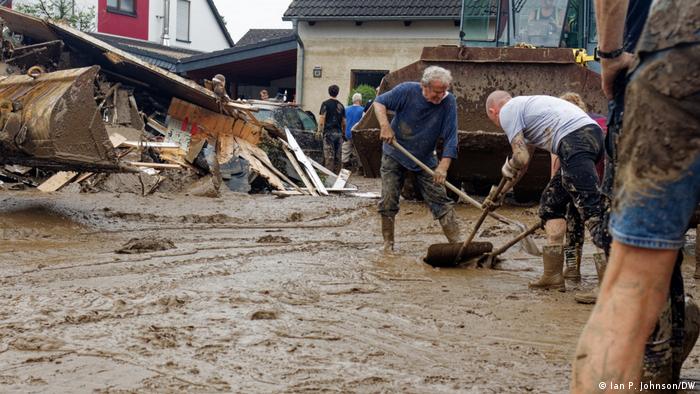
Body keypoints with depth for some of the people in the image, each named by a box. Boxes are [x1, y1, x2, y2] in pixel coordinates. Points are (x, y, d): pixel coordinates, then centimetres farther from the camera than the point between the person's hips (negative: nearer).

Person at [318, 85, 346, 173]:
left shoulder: (325, 104, -3)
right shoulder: (341, 105, 12)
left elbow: (322, 118, -10)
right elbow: (343, 122, 14)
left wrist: (320, 130, -8)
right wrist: (344, 132, 23)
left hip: (329, 132, -5)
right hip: (339, 133, 5)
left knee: (329, 155, -8)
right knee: (337, 155, 9)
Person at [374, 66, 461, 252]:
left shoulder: (448, 102, -19)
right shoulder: (406, 90, -20)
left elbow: (450, 138, -19)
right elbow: (379, 102, -7)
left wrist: (443, 166, -29)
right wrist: (385, 125, -25)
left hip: (425, 159, 1)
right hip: (394, 155, 0)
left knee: (441, 200, -4)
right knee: (388, 202, -1)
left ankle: (457, 243, -1)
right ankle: (388, 244, 12)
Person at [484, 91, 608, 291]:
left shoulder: (507, 111, 7)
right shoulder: (525, 105, 35)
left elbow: (521, 159, -3)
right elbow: (523, 162, 44)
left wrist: (507, 168, 20)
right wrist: (500, 193, 53)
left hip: (575, 141, -9)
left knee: (591, 209, -16)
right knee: (551, 203, 19)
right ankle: (553, 276, 21)